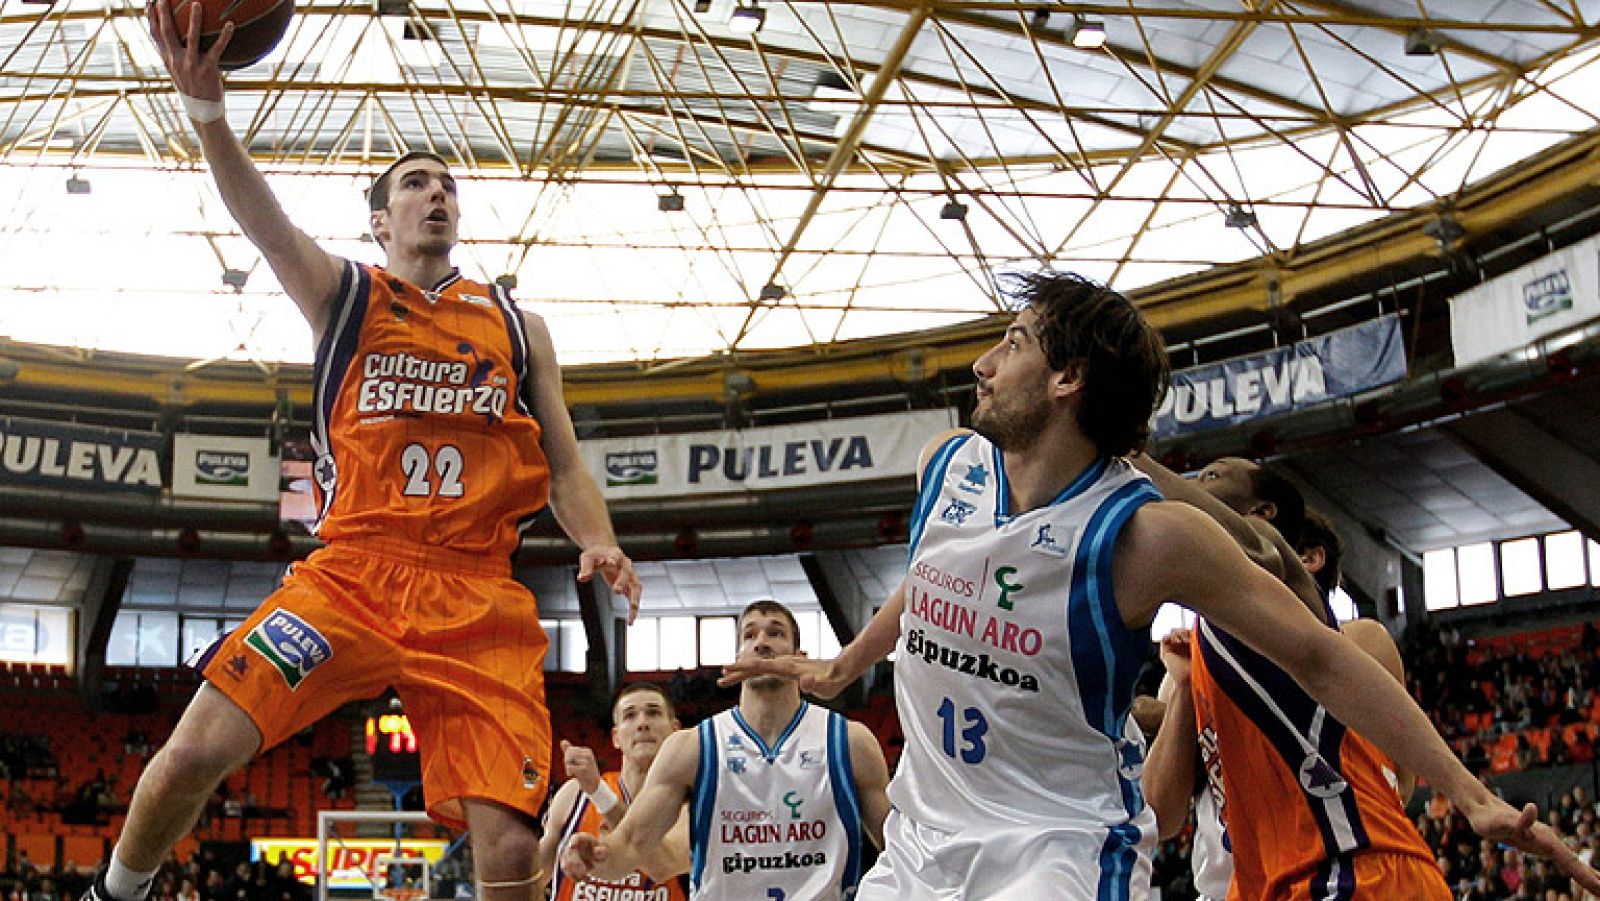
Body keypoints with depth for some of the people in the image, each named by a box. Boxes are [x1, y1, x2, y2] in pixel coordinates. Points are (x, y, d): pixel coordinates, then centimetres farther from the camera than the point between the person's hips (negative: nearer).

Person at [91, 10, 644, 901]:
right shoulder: (344, 292, 13)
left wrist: (599, 542, -6)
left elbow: (564, 465, 17)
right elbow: (263, 220, -8)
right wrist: (207, 108, -28)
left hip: (480, 600, 1)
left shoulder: (519, 326, 19)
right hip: (353, 574, -1)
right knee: (196, 751, -15)